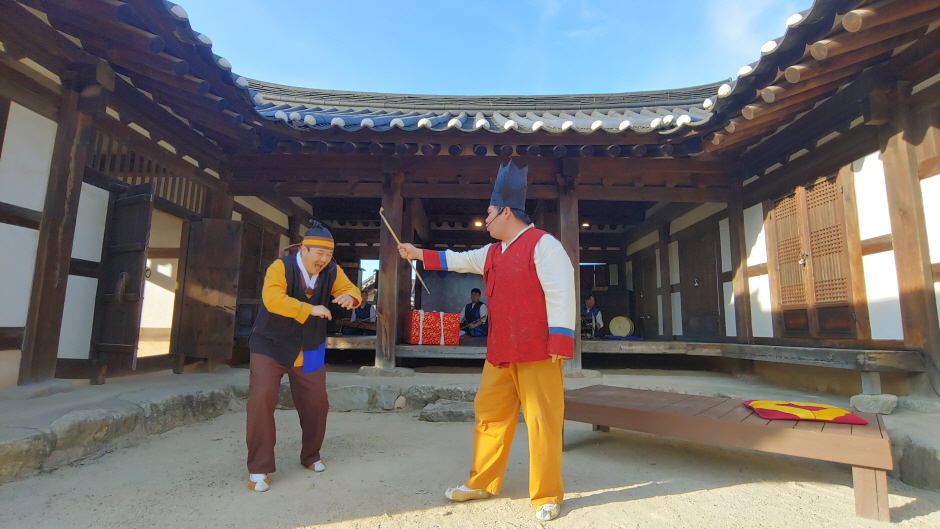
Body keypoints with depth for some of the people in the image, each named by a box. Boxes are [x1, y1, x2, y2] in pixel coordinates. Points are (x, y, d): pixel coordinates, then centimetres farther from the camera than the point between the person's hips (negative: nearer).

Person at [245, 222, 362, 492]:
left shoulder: (332, 272, -7)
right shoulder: (281, 267, -19)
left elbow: (351, 289, -3)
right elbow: (272, 298, -33)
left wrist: (350, 298, -28)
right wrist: (311, 309, -41)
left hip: (309, 351, 4)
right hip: (270, 346, -4)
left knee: (316, 404, 6)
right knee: (262, 399, -15)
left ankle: (311, 456, 30)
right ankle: (258, 468, 2)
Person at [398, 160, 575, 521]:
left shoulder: (542, 244, -10)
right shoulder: (492, 253, 16)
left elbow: (561, 294, -16)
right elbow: (458, 260, 27)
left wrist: (559, 341, -21)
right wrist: (419, 253, 28)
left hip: (537, 352, -8)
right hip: (500, 352, 8)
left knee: (542, 422, 0)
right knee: (489, 415, 14)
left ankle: (547, 496, 16)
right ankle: (482, 483, 29)